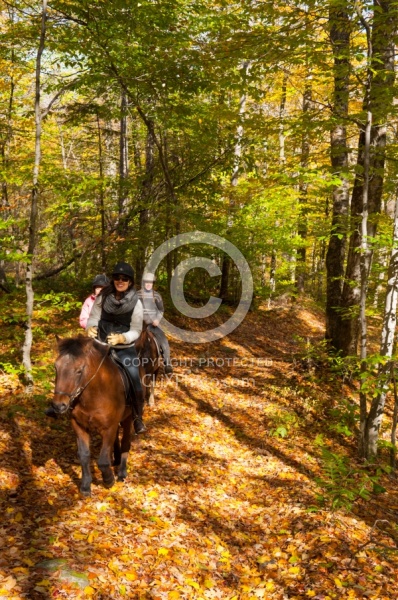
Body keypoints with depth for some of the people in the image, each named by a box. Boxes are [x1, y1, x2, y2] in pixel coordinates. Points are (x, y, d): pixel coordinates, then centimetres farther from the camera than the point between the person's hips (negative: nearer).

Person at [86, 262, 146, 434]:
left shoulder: (136, 303, -10)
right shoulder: (103, 297, -4)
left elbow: (136, 331, -9)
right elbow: (94, 317, -2)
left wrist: (121, 338, -27)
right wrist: (91, 328, -24)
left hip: (125, 349, -2)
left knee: (135, 385, -11)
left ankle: (138, 418, 13)